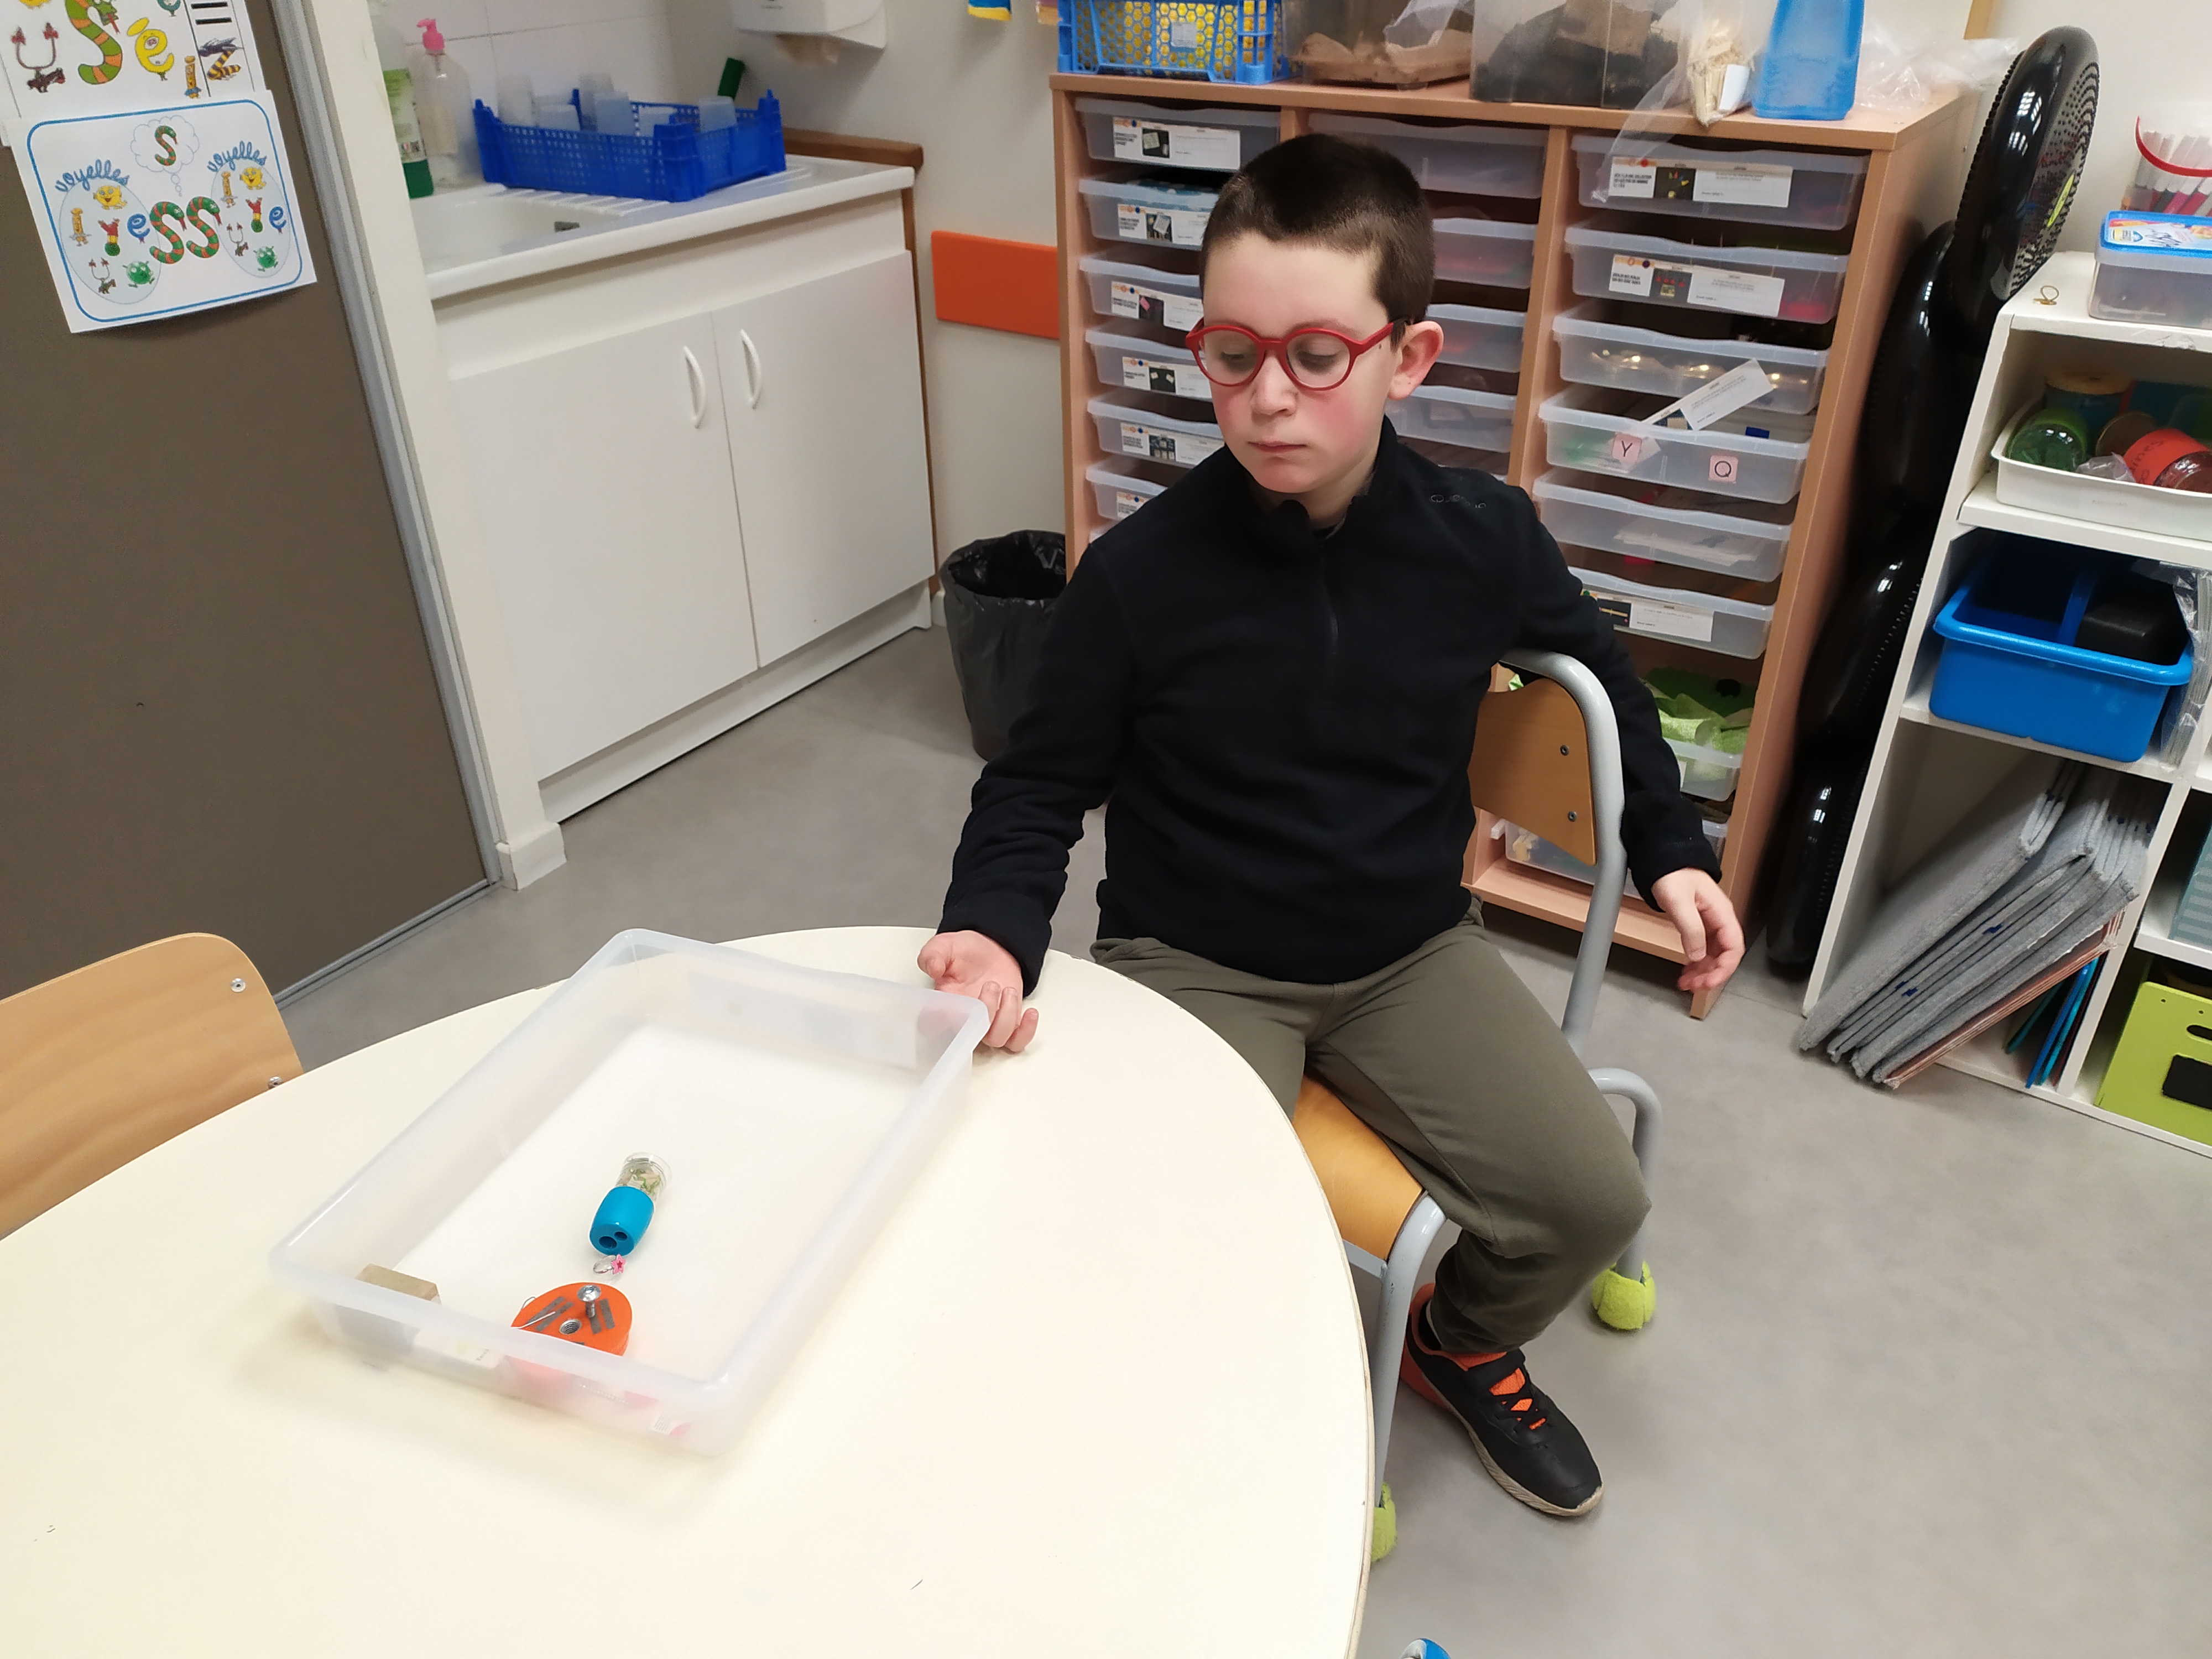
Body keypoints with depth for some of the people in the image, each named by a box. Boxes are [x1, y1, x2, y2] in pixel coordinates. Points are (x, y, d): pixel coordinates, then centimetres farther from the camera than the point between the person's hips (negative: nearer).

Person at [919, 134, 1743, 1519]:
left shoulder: (1481, 539, -9)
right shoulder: (1141, 573, -17)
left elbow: (1597, 666, 13)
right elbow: (1042, 784, -5)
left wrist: (1670, 844, 9)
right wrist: (997, 929, -24)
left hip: (1413, 948, 3)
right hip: (1196, 964, -3)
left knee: (1593, 1198, -5)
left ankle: (1462, 1347, 31)